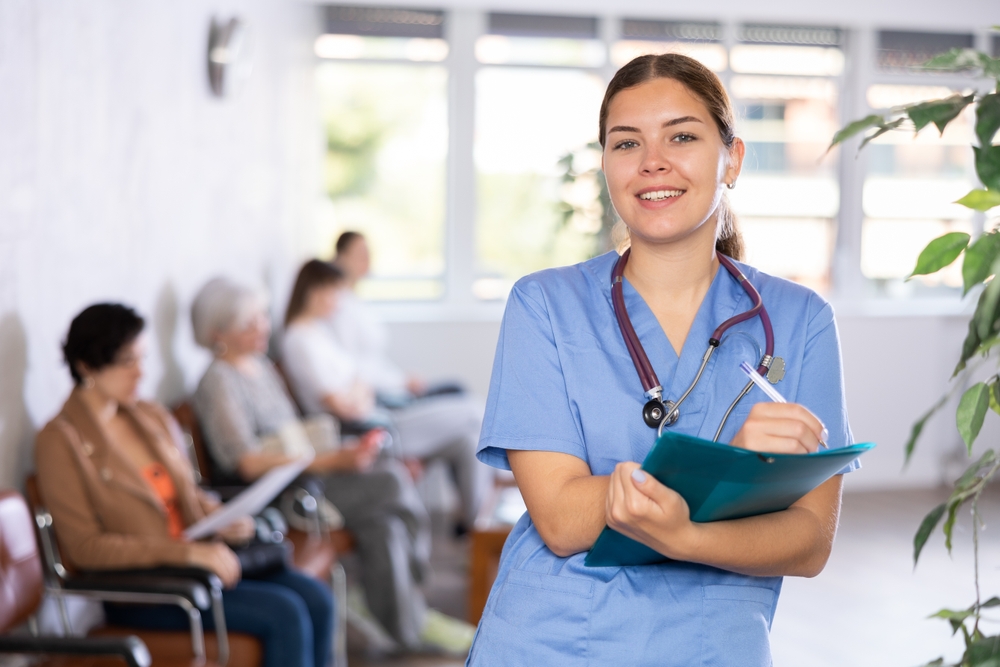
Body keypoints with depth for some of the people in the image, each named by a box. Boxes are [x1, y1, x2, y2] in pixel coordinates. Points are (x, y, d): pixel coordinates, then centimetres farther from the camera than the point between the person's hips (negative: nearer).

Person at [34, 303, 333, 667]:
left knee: (317, 599, -14)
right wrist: (186, 552, -21)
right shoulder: (60, 440, -9)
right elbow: (84, 547, -15)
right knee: (284, 613, -23)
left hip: (198, 558, 7)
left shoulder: (152, 417, 12)